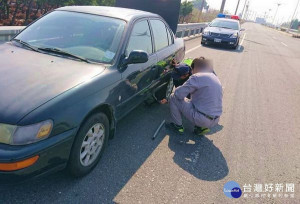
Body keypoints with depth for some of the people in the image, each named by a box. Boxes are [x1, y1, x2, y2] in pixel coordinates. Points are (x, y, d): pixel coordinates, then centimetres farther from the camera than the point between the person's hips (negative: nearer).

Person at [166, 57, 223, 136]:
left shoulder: (197, 77, -14)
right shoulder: (216, 78, 13)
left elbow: (178, 94, -15)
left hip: (201, 119, -8)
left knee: (173, 98, 2)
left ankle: (178, 126, 15)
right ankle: (201, 127, 17)